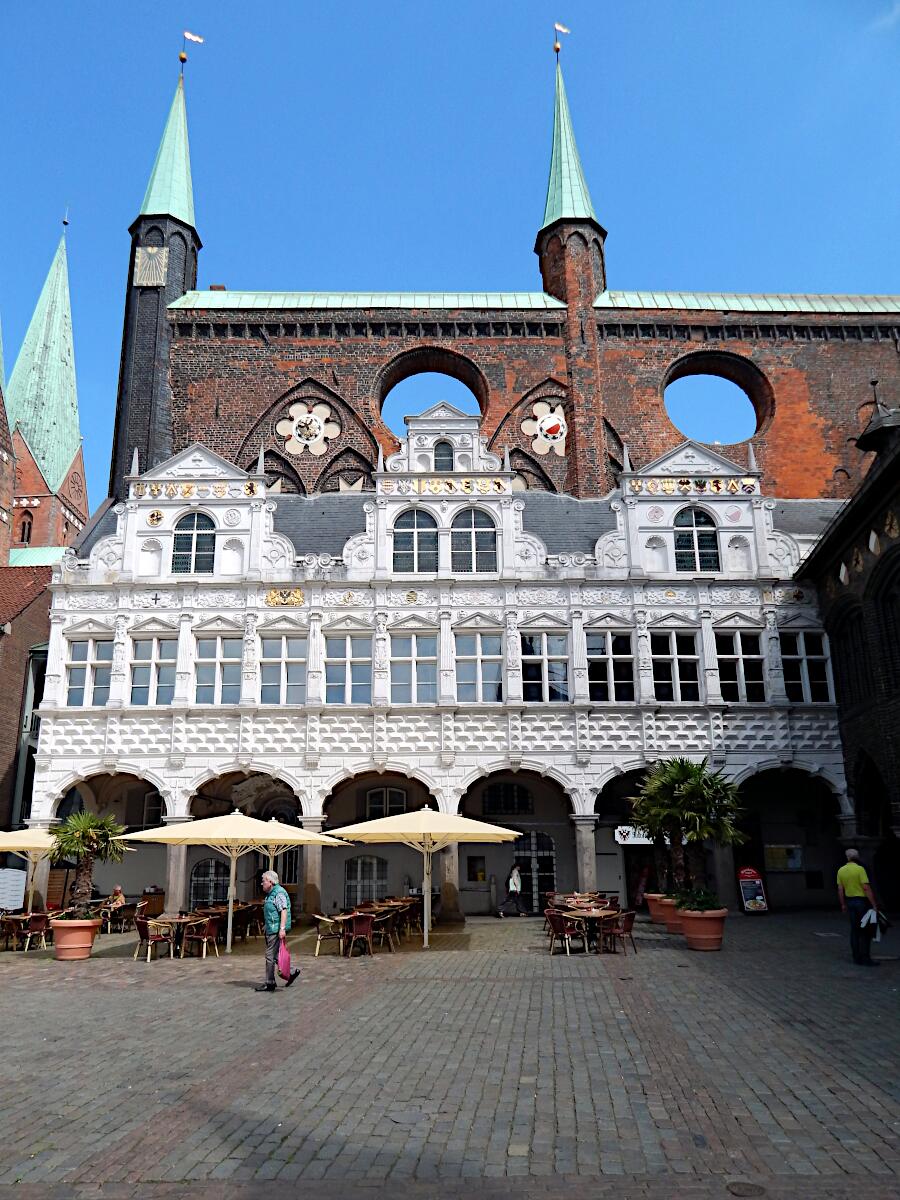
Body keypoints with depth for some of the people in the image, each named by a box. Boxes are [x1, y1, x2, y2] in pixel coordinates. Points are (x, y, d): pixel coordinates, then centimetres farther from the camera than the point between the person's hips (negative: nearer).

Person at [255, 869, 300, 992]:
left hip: (276, 930, -10)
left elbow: (284, 911, -22)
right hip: (271, 930, 10)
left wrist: (282, 928, -28)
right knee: (274, 955, 12)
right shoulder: (270, 894, 18)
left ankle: (270, 983, 3)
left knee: (270, 956, -5)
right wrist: (266, 927, 25)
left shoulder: (279, 893, -14)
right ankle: (291, 973, 20)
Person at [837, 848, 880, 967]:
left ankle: (857, 958, 14)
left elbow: (840, 889, 7)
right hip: (862, 901, -6)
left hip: (850, 901, 6)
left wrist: (843, 904, 16)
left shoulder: (841, 871, 4)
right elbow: (866, 888, -18)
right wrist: (874, 904, -15)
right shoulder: (860, 869, -14)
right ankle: (865, 959, -1)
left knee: (854, 930, 11)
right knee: (866, 931, 1)